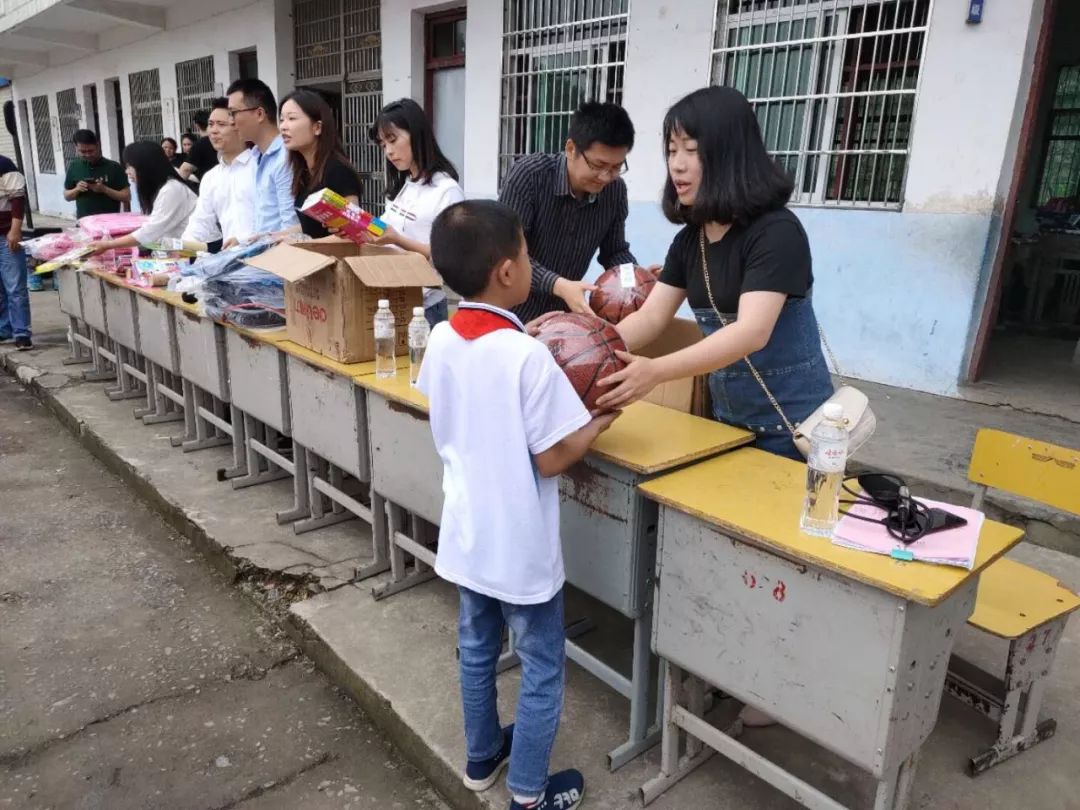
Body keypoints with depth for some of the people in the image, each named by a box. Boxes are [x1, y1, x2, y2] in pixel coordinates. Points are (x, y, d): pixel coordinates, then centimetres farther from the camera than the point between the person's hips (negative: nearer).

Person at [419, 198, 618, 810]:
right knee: (543, 668, 14)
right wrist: (600, 421, -5)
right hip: (520, 546, -7)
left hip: (467, 535, 7)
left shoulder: (441, 341, -4)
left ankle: (482, 758, 45)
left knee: (477, 651, 25)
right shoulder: (527, 355, -25)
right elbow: (552, 460, -21)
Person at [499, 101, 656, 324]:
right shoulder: (528, 175, -19)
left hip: (563, 313, 4)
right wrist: (558, 285, -35)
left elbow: (614, 250, 7)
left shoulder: (616, 191, -7)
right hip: (513, 312, -4)